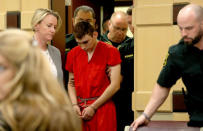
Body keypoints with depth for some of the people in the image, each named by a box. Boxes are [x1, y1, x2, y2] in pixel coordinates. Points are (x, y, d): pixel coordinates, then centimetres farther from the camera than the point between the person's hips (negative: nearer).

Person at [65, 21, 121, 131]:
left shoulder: (110, 51, -5)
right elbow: (71, 83, 15)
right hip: (80, 111, 4)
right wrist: (74, 104, -3)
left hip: (102, 108, -4)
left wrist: (93, 107, -10)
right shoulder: (73, 54, 9)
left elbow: (115, 85, -9)